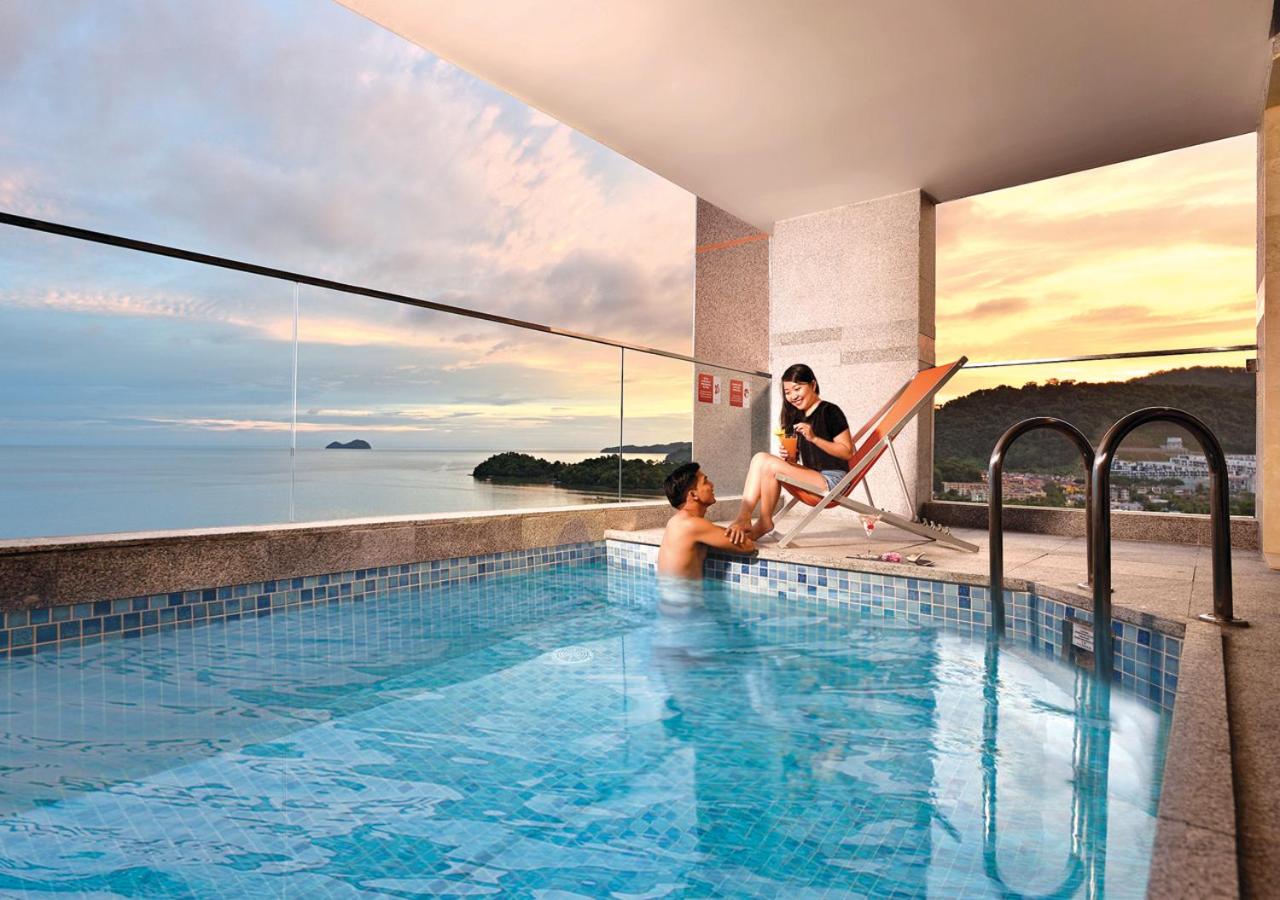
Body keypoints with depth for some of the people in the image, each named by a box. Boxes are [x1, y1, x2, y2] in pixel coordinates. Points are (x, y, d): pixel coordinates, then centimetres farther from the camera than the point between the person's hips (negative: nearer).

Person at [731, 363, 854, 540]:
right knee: (760, 458, -11)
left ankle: (764, 522, -8)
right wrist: (788, 458, -3)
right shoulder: (797, 416, 16)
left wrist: (814, 438, -20)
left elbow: (847, 452, -10)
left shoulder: (830, 411, -6)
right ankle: (743, 518, -20)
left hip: (832, 479, -7)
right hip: (813, 476, 8)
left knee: (771, 465, -23)